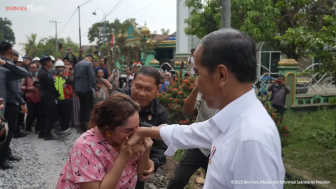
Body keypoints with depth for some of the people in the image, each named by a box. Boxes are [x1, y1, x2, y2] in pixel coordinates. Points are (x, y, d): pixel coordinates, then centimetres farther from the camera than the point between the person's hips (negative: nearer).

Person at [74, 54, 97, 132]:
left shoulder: (77, 64, 13)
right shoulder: (89, 64, -10)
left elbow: (74, 77, 16)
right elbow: (92, 77, -16)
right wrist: (95, 88, -14)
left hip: (78, 89, 8)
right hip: (86, 89, -7)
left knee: (82, 107, 14)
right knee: (89, 108, -1)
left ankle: (83, 126, 18)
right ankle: (88, 125, -1)